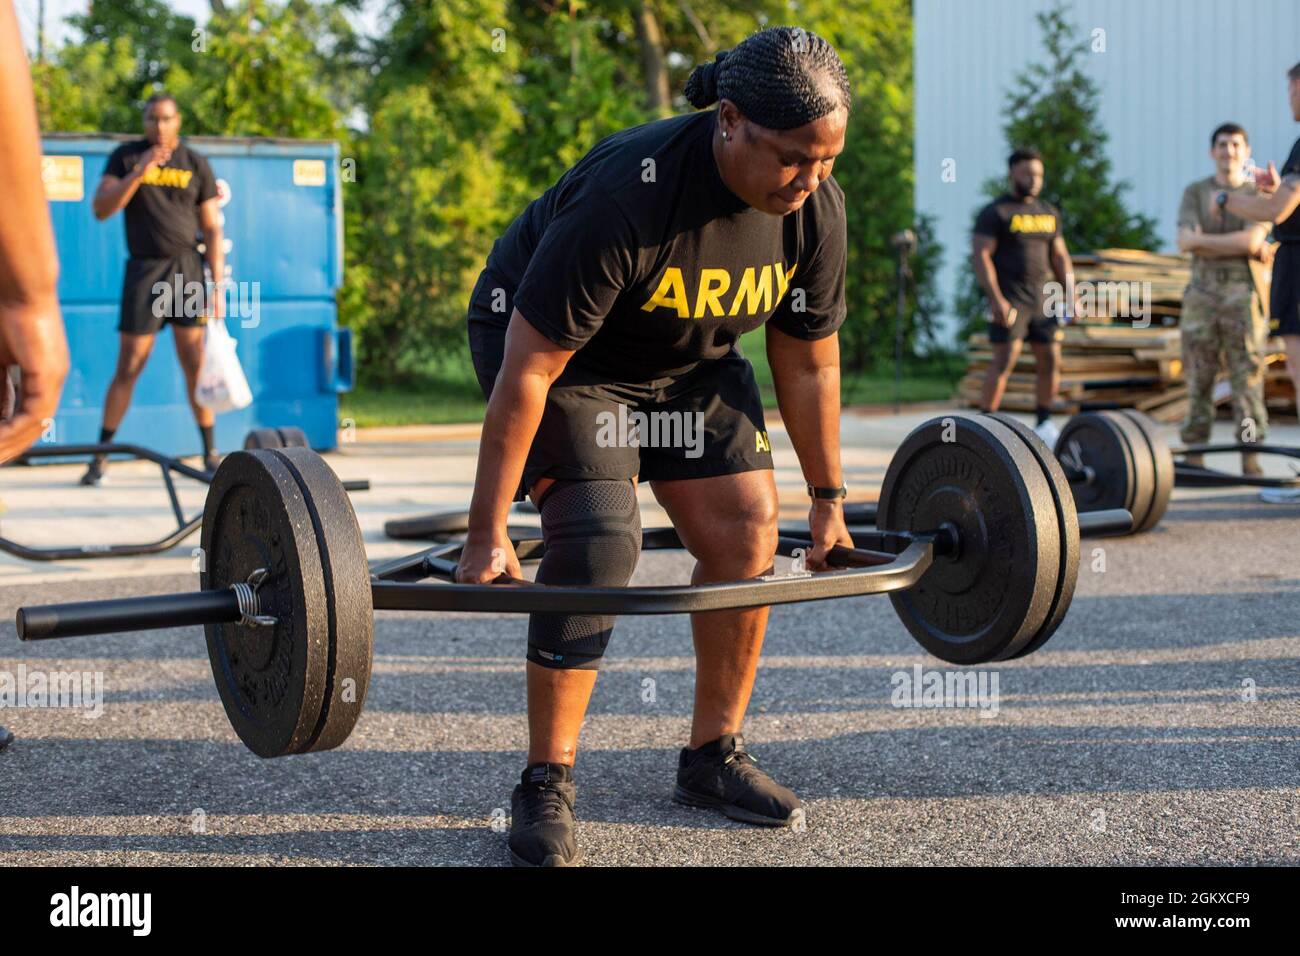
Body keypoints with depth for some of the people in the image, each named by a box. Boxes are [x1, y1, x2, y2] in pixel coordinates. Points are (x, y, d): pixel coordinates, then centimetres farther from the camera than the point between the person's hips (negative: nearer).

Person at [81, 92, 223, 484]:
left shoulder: (195, 164, 6)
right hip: (143, 270, -1)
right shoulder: (125, 157, 5)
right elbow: (101, 209, -6)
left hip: (187, 268, 1)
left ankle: (210, 453, 6)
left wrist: (218, 287, -1)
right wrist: (139, 172, -18)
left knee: (196, 364, -1)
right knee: (128, 367, -2)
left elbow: (212, 229, 6)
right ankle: (101, 456, 5)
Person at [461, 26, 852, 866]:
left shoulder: (817, 210, -19)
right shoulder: (627, 196, -37)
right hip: (551, 344, -6)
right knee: (598, 544, -21)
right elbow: (529, 368, -33)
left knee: (747, 536, -4)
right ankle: (547, 783, -8)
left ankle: (713, 757, 12)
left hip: (688, 357, 6)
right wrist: (488, 532, -29)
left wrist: (828, 500, 3)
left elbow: (809, 364, -3)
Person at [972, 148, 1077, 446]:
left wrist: (1071, 295, 9)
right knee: (1004, 361, -12)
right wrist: (996, 299, -21)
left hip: (1042, 300, 6)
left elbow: (1060, 256, 19)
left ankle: (1043, 424, 14)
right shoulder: (995, 213, -6)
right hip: (1009, 300, -6)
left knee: (1051, 361, 3)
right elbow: (980, 256, -13)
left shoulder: (1048, 213, 14)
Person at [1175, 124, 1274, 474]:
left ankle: (1250, 458, -1)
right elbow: (1185, 241, -5)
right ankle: (1194, 455, 3)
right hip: (1202, 291, 1)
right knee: (1198, 376, 0)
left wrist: (1204, 241, -5)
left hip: (1244, 292, -1)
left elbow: (1253, 238, -10)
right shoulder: (1195, 192, 10)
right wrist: (1249, 249, -7)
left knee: (1248, 373, -3)